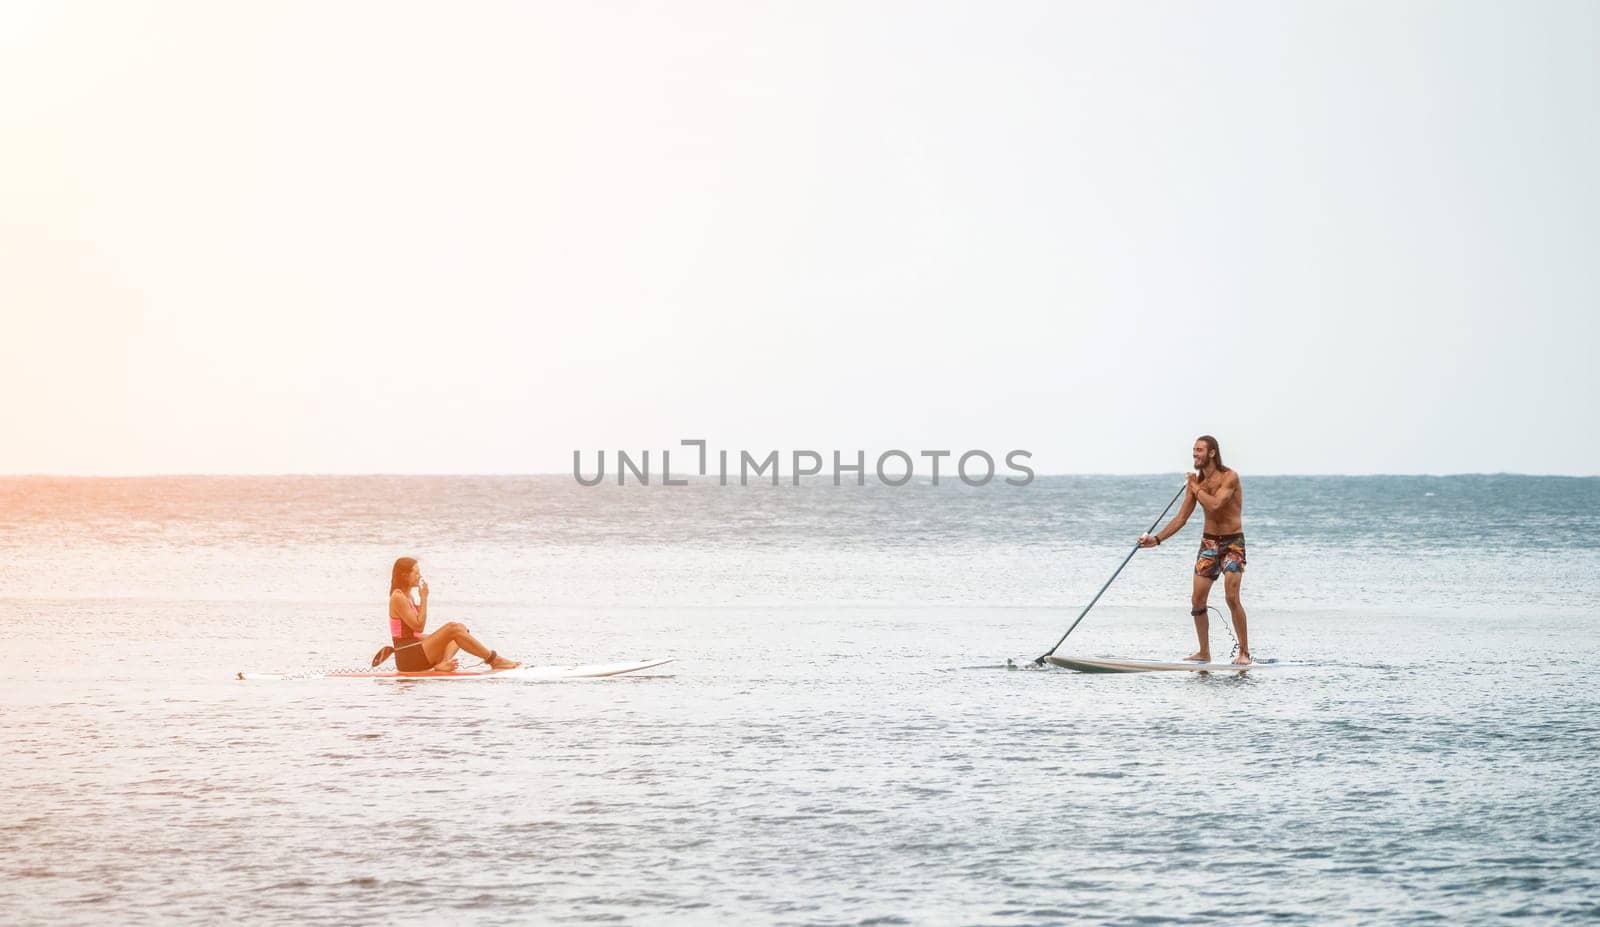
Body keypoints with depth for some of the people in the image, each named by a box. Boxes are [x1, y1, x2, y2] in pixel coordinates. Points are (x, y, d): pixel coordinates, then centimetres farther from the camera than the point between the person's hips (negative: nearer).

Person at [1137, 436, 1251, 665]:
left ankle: (1244, 652, -10)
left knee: (1232, 597, -18)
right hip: (1209, 542, 6)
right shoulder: (1196, 481, 6)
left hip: (1232, 542, -6)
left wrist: (1196, 488, -13)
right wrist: (1156, 539, 1)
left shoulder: (1229, 477, -13)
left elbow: (1214, 504, -28)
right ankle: (1204, 653, 12)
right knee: (1197, 601, 1)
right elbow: (1181, 518, 8)